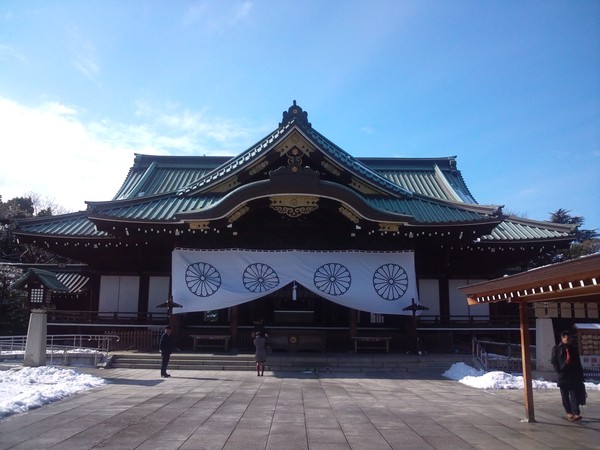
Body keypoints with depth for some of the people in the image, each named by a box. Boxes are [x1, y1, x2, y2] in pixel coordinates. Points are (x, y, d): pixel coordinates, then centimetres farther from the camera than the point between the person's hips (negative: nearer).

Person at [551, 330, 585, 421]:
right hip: (563, 375, -1)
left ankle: (576, 413, -9)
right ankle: (569, 412, 17)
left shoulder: (573, 348, 9)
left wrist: (580, 374, 7)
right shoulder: (556, 348, 0)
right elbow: (553, 361, 2)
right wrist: (558, 371, -8)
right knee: (565, 396, 7)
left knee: (574, 395, -5)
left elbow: (578, 362, 12)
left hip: (574, 375, 1)